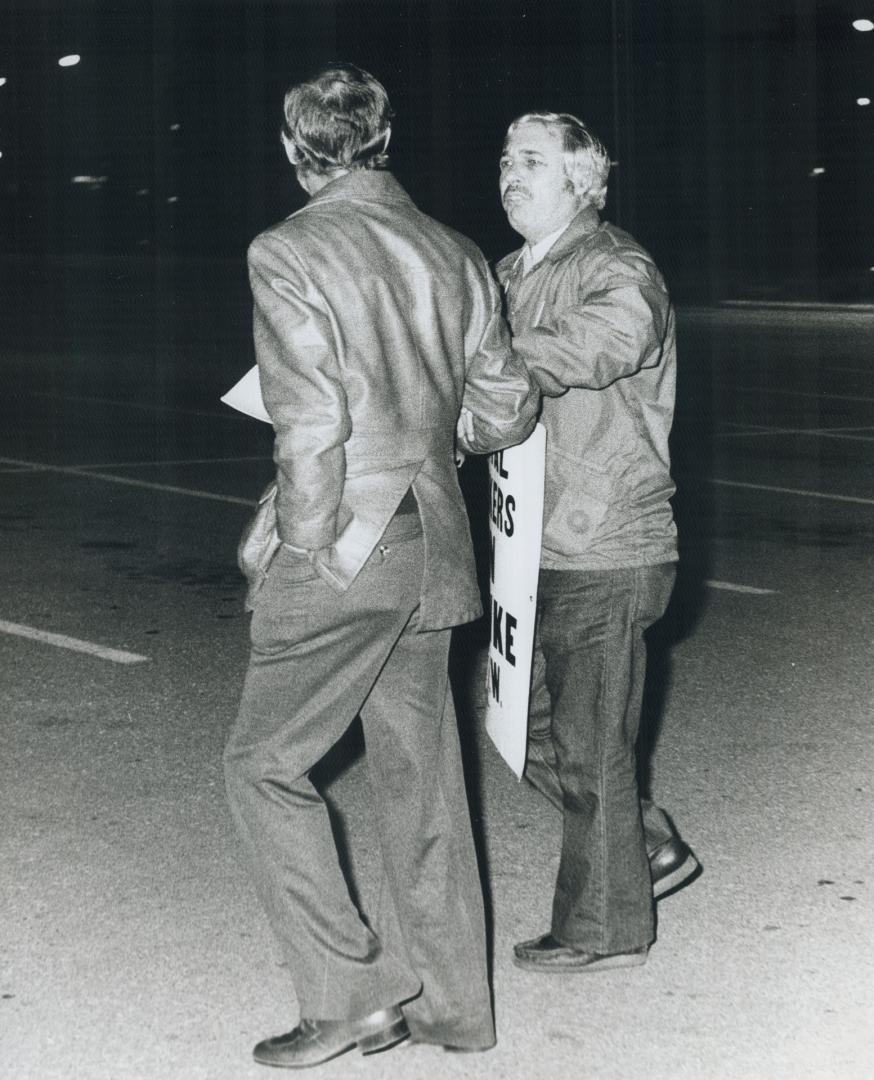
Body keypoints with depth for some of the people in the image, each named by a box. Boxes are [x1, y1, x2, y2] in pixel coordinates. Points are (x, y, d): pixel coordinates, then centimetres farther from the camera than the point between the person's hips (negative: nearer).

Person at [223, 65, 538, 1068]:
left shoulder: (288, 254, -12)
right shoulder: (454, 255, 6)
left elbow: (311, 426, -19)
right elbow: (506, 411, 10)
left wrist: (294, 535, -6)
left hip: (337, 552, -6)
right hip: (433, 548, 6)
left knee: (264, 763, 7)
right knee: (417, 771, 14)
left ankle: (349, 994, 4)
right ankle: (446, 1002, 22)